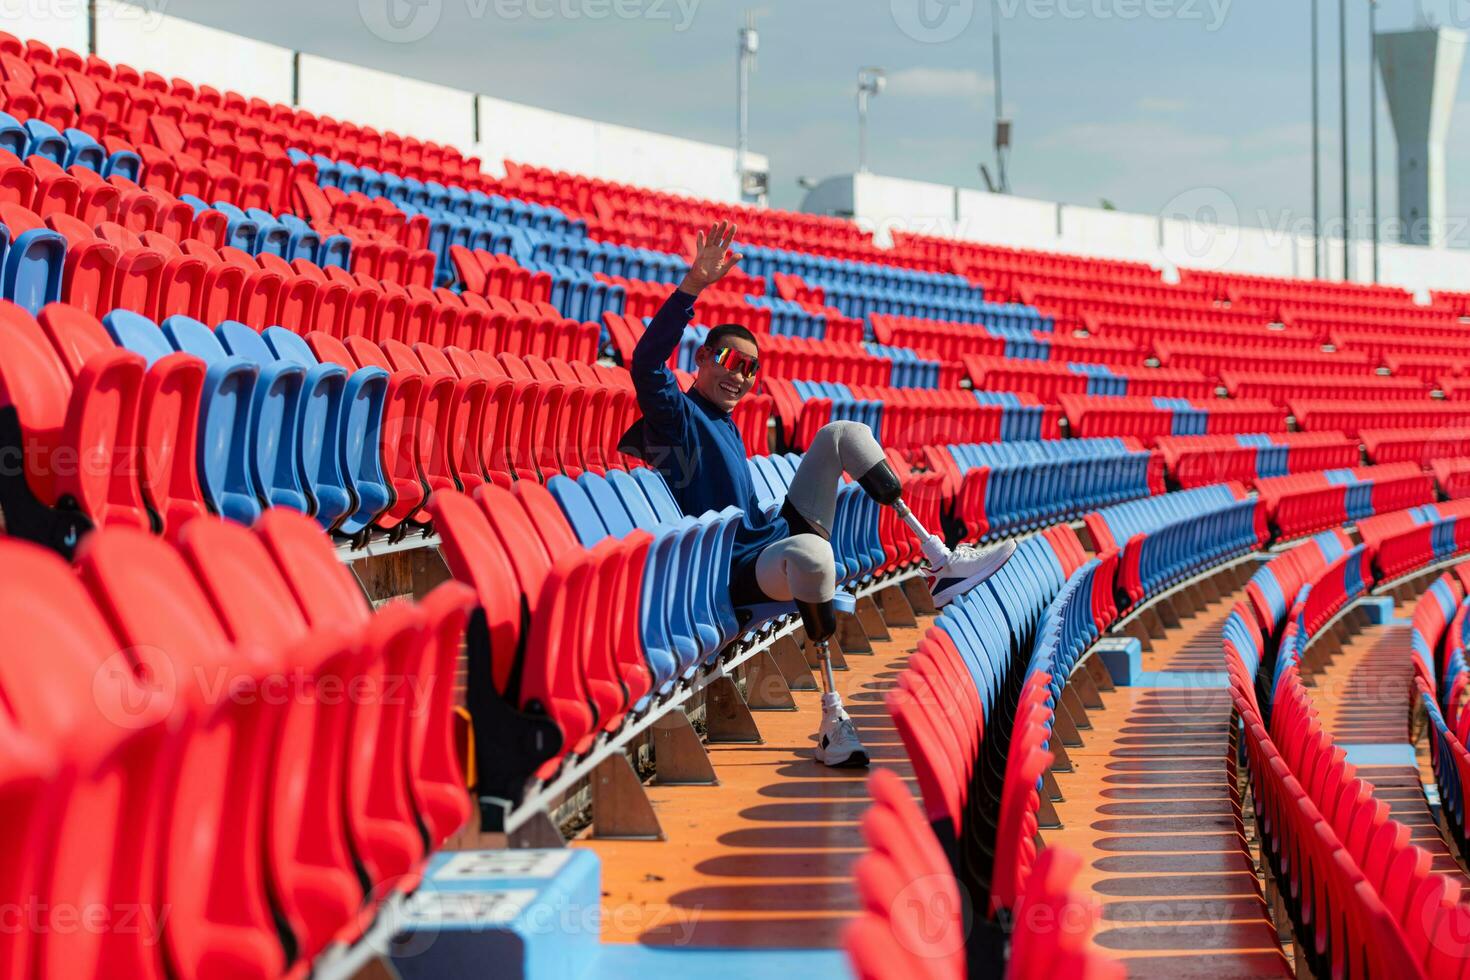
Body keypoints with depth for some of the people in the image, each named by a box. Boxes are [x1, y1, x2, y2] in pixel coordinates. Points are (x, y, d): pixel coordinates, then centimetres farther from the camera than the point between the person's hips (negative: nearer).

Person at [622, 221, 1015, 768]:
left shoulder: (724, 427, 23)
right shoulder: (677, 415, -5)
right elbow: (646, 365, -27)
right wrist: (693, 286, -34)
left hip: (778, 535, 9)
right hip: (740, 571, -9)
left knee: (843, 434, 7)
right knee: (810, 553, -45)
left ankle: (939, 563, -3)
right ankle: (832, 722, -44)